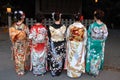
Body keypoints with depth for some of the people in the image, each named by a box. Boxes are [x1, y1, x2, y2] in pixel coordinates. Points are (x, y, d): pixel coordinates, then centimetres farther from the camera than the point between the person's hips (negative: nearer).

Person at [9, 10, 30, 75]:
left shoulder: (12, 27, -12)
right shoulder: (25, 27, -19)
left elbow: (12, 37, -4)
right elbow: (28, 37, -12)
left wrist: (14, 44, 11)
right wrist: (28, 44, 3)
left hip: (16, 45, 2)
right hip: (24, 45, -1)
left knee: (18, 58, 14)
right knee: (24, 57, 17)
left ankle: (19, 70, 26)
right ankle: (25, 68, 34)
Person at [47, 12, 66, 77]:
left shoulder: (51, 27, -12)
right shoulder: (63, 27, -13)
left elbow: (49, 38, -4)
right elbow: (65, 37, -5)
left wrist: (49, 45, 8)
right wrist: (64, 44, 8)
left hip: (53, 45, 0)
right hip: (61, 45, 0)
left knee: (53, 58, 12)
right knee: (60, 58, 13)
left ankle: (53, 72, 21)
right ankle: (58, 71, 24)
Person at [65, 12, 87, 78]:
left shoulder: (70, 27, -13)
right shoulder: (83, 28, -12)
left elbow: (67, 37, -3)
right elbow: (85, 38, -4)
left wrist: (68, 43, 13)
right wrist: (84, 45, 9)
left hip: (71, 45, 0)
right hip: (80, 46, 0)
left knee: (71, 58, 13)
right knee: (79, 59, 14)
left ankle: (71, 73, 25)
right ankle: (78, 73, 27)